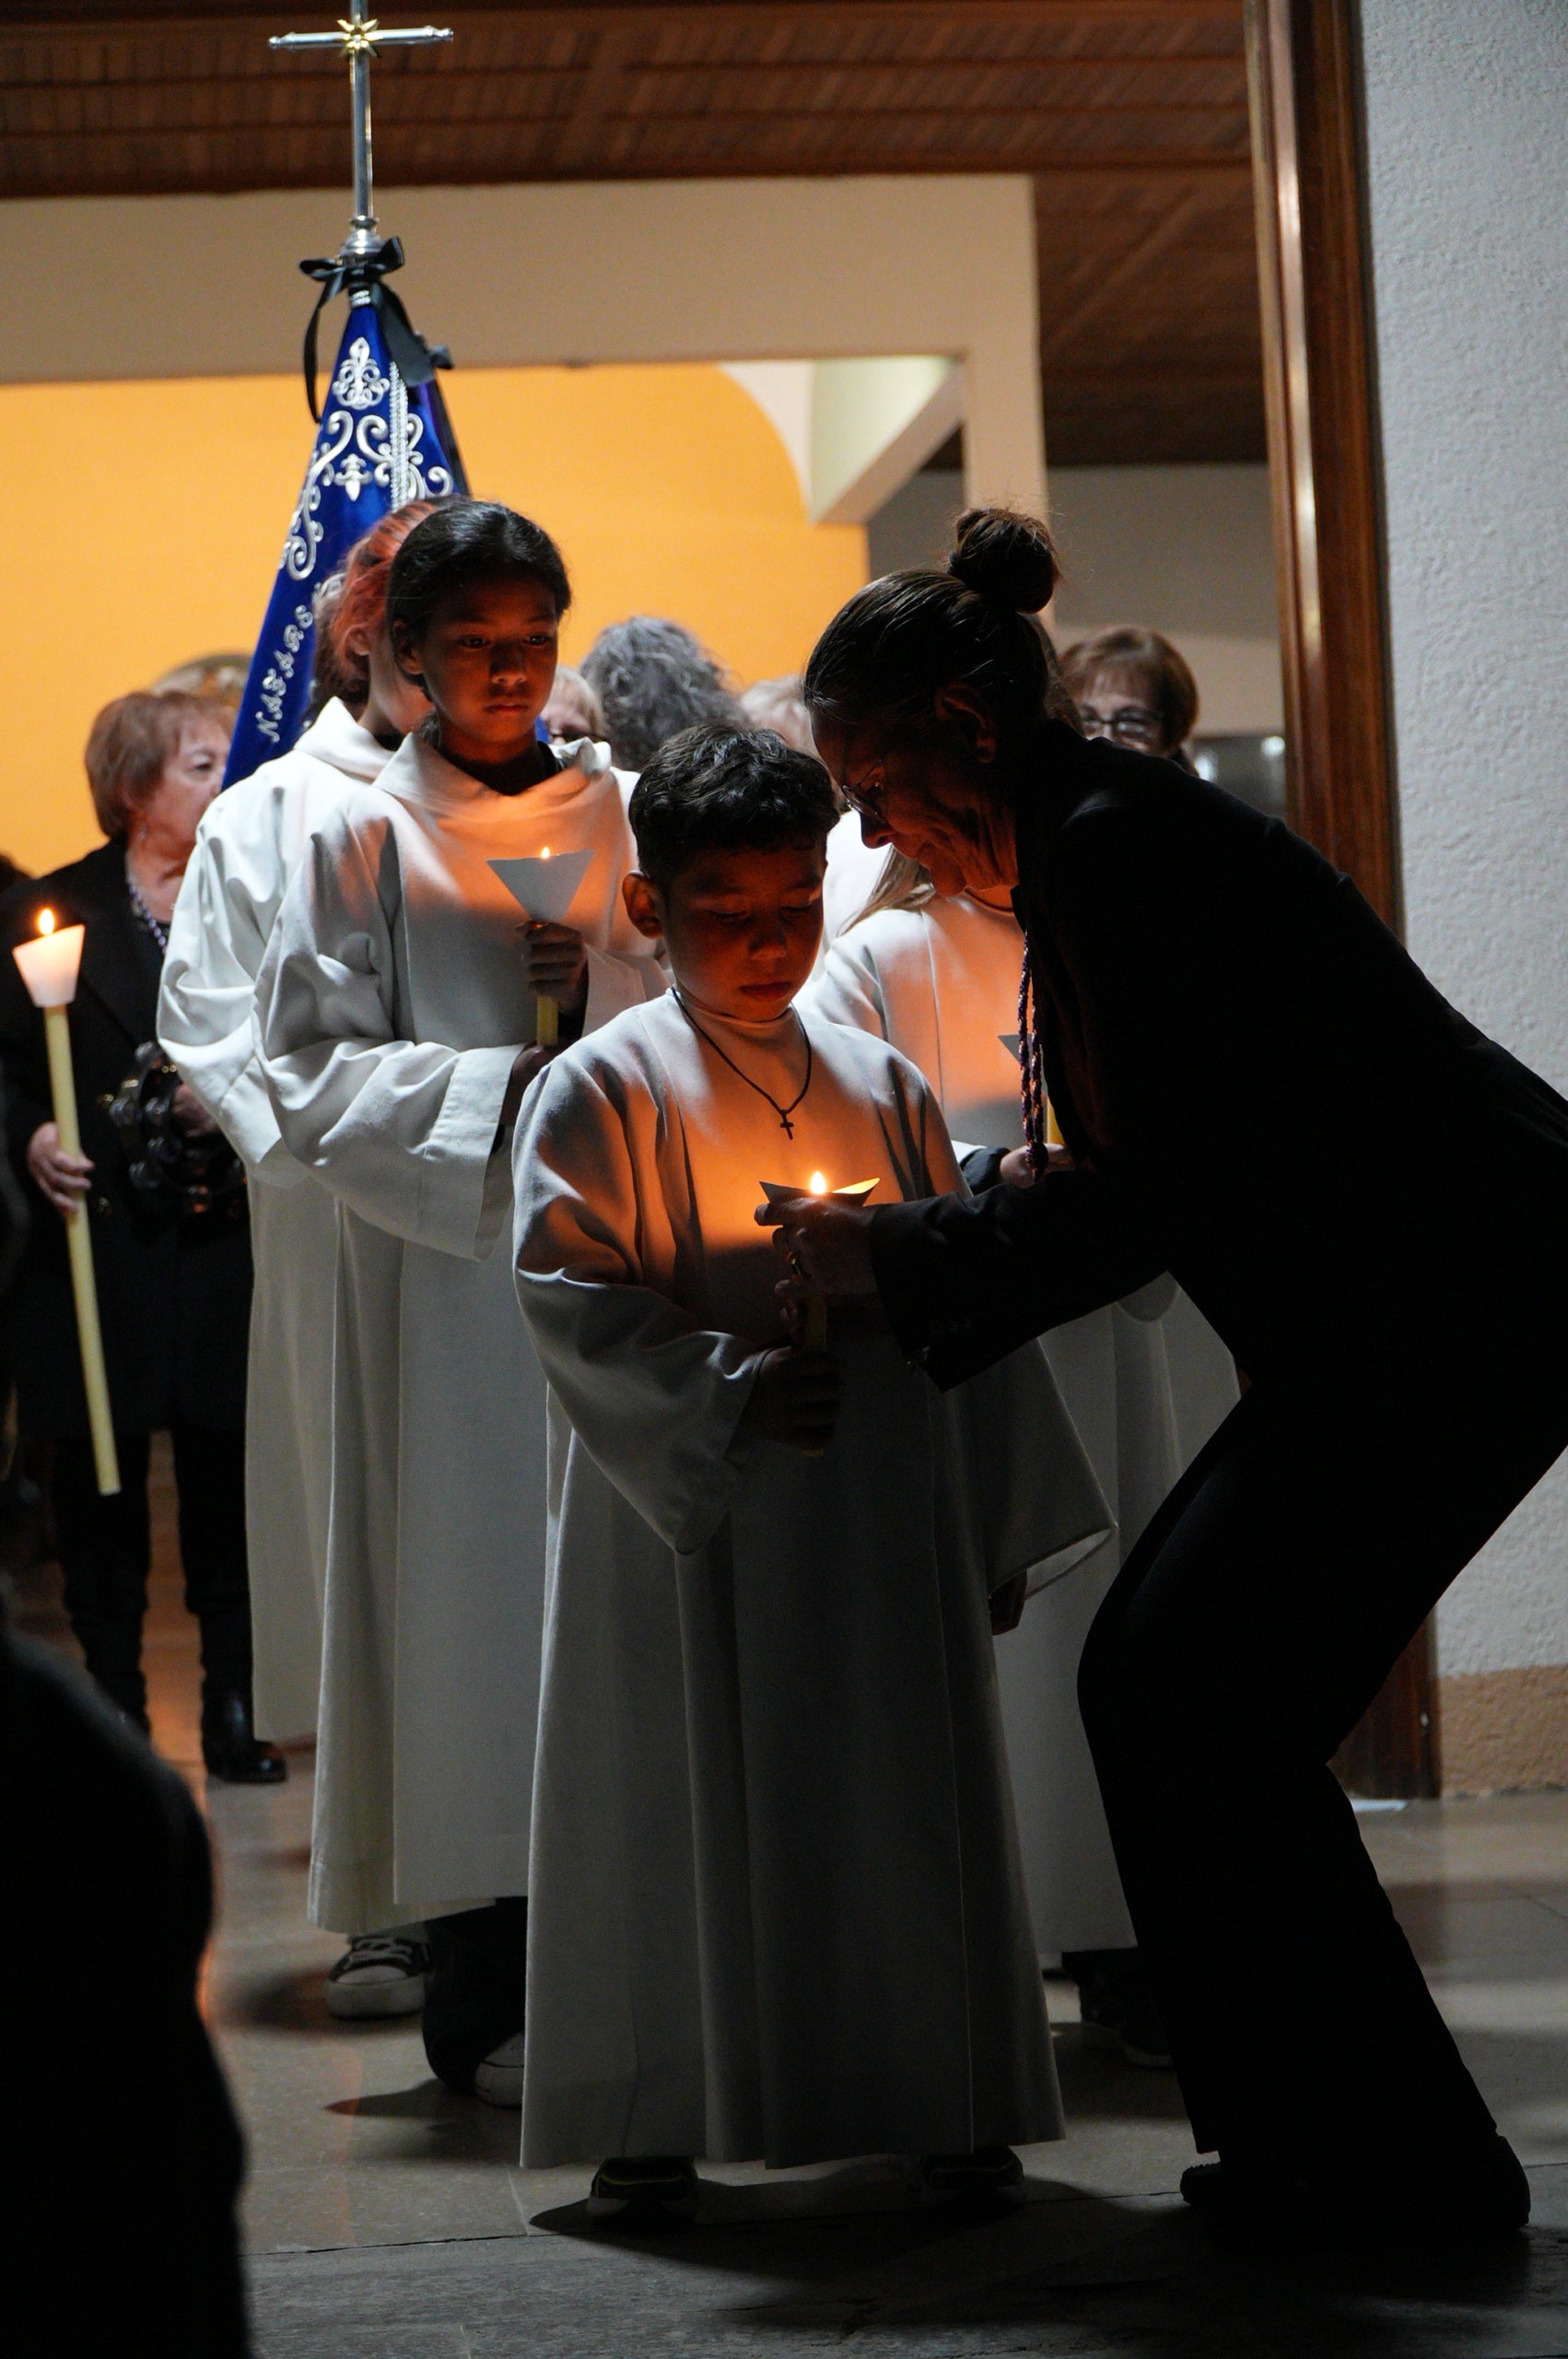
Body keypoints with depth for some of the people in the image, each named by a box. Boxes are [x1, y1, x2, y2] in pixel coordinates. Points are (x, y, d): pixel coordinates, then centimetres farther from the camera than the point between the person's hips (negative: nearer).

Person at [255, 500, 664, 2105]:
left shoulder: (619, 814, 13)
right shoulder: (362, 843, 4)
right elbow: (314, 1070, -2)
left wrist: (598, 987, -6)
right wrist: (495, 1094, -14)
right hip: (451, 1280, -3)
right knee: (475, 1591, -4)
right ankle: (487, 2001, 2)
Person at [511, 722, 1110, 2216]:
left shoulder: (884, 1086, 10)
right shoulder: (601, 1092, -2)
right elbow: (569, 1295, -10)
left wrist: (1001, 1525, 11)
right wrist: (729, 1389, -22)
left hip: (885, 1522, 4)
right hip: (691, 1517, -3)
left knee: (903, 1795, 5)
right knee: (690, 1800, 1)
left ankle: (939, 2106, 15)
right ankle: (656, 2115, 11)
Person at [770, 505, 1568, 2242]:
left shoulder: (1112, 846, -16)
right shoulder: (1104, 837, 15)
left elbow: (1158, 1190, -19)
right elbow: (1159, 1180, 18)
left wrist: (903, 1256, -10)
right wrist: (917, 1262, 15)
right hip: (1404, 1307, 10)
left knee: (1194, 1701, -7)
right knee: (1158, 1682, 10)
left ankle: (1404, 2166, 2)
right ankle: (1301, 2143, 17)